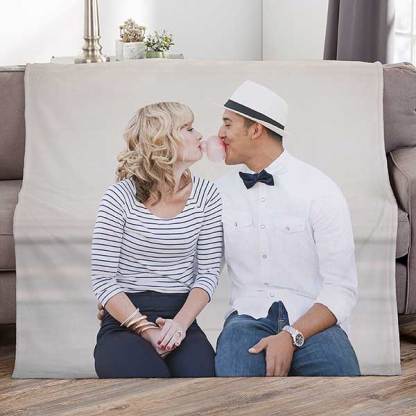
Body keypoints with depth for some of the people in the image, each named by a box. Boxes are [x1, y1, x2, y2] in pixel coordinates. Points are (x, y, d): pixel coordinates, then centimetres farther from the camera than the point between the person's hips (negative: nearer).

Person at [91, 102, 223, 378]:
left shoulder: (207, 195, 6)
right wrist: (146, 330, -16)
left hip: (181, 320, 3)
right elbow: (103, 280, -5)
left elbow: (209, 272, 4)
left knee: (201, 374, -29)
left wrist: (180, 322, -13)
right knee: (146, 374, -33)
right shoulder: (120, 197, -4)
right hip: (125, 322, -2)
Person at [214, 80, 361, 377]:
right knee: (232, 371, -34)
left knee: (339, 368, -34)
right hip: (249, 317, 1)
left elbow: (342, 289, -7)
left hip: (312, 319, -1)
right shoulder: (220, 192, 8)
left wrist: (291, 336, -21)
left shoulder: (320, 191, -3)